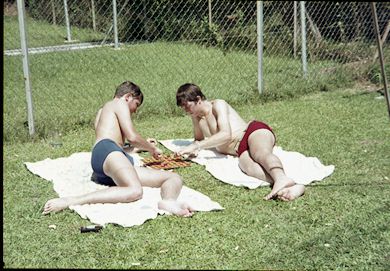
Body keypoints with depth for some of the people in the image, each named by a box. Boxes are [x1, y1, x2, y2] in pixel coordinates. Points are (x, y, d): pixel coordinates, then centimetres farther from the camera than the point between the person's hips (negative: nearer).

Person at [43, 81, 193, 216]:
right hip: (106, 152, -9)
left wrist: (144, 146, 55)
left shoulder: (102, 111, 42)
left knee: (175, 178, -3)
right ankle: (70, 201, -41)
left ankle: (169, 202, -41)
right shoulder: (120, 103, 15)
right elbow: (132, 137, 2)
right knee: (135, 191, -41)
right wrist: (152, 148, 21)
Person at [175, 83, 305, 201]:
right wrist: (195, 148, 9)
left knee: (260, 154, -40)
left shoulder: (218, 104, 0)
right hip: (242, 151, 3)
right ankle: (293, 187, -62)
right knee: (249, 167, -34)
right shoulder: (196, 117, 22)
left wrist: (196, 145, -17)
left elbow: (226, 134, -14)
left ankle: (281, 178, -73)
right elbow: (198, 139, 36)